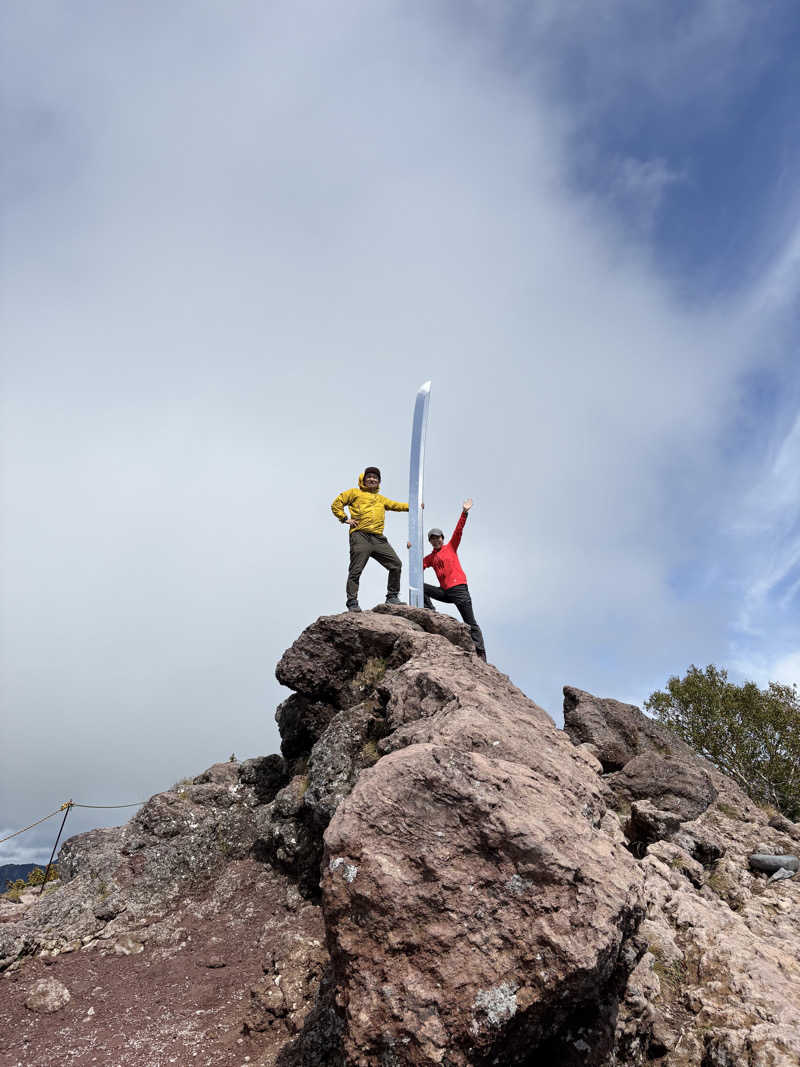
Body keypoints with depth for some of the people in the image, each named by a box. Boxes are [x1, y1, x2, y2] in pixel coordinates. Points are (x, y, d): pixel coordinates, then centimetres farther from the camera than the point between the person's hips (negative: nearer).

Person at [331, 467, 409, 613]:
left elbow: (395, 505, 26)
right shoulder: (354, 493, 14)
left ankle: (392, 597, 10)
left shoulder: (381, 499, 29)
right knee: (356, 570, -9)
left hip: (378, 539, 5)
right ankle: (352, 603, -3)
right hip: (360, 536, -5)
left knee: (396, 564, -1)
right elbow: (336, 504, 10)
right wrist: (345, 519, 0)